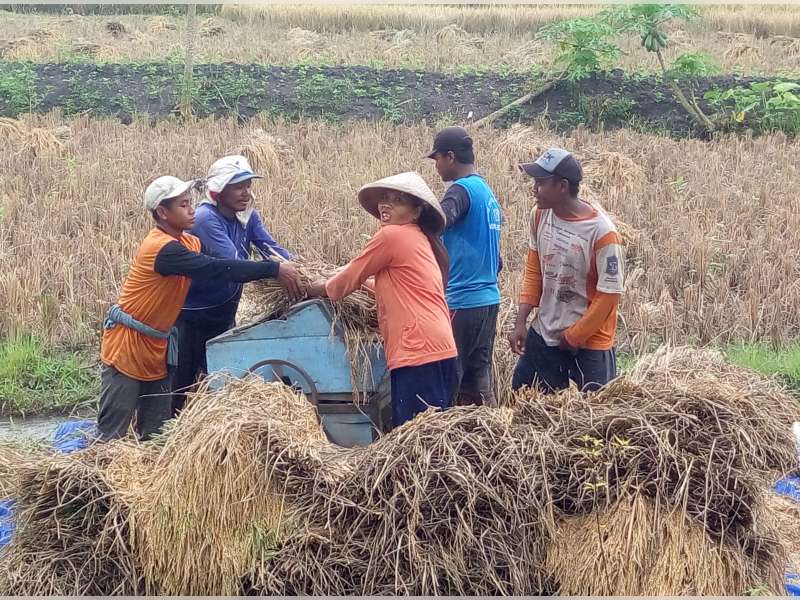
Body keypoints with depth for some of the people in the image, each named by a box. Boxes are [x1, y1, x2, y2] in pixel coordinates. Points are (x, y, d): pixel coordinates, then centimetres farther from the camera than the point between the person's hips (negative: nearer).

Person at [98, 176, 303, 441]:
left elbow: (220, 267, 3)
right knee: (113, 431, -5)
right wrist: (275, 270, -32)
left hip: (156, 344, 9)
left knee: (156, 431, 10)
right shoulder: (162, 248, -24)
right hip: (127, 343, -9)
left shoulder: (189, 243, 6)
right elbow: (216, 269, -31)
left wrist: (275, 269, -9)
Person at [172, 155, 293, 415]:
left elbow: (271, 247, -10)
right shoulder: (206, 218, -22)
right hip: (192, 316, -7)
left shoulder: (247, 216, 0)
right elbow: (232, 264, -32)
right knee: (184, 384, 1)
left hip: (224, 313, 7)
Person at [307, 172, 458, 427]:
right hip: (440, 352, 10)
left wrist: (315, 289, 21)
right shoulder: (420, 239, 22)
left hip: (419, 355, -10)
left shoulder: (392, 235, -4)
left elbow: (350, 278, 5)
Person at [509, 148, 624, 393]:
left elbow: (609, 295, -17)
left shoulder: (602, 233, -23)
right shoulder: (540, 216, -4)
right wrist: (520, 322, 2)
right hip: (542, 335, 6)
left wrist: (573, 337, -11)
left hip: (589, 342, -6)